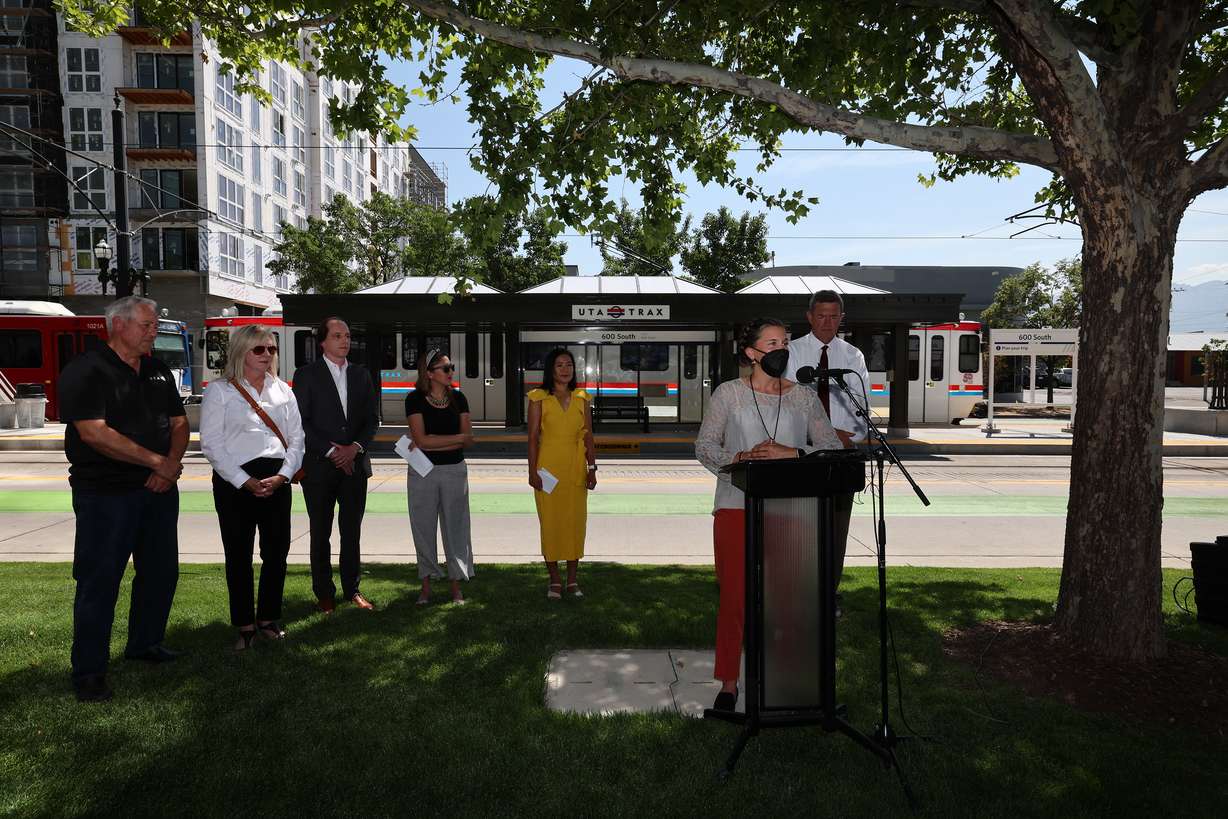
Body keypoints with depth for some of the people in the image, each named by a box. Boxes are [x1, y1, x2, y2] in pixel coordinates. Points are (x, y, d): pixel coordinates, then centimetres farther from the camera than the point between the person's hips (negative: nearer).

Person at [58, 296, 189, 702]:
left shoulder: (158, 372, 12)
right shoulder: (86, 371, -11)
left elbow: (178, 422, 12)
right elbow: (94, 433, -21)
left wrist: (172, 463, -8)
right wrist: (156, 461, -17)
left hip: (159, 490, 7)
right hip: (106, 494, -7)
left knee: (161, 572, 15)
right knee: (99, 581, 1)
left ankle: (145, 644, 33)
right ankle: (89, 672, 12)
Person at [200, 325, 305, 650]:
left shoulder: (282, 389, 12)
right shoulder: (220, 390, 1)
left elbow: (296, 437, 9)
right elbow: (211, 443, -6)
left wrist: (282, 476, -6)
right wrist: (245, 482, -12)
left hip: (277, 479, 3)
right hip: (235, 481, -3)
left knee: (277, 552, 6)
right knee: (239, 556, 4)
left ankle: (268, 618, 22)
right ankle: (245, 625, 16)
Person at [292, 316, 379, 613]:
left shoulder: (361, 374, 10)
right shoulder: (306, 375, -1)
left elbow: (372, 418, 9)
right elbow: (301, 422, -6)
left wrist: (356, 447, -7)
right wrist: (331, 451, -12)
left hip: (354, 464, 3)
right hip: (319, 466, -3)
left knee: (352, 532, 9)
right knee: (321, 533, 6)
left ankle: (352, 589, 21)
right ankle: (324, 594, 18)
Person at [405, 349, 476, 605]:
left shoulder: (458, 398, 4)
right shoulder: (415, 399, -6)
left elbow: (468, 441, -2)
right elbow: (421, 440, -15)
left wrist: (434, 443, -13)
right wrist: (458, 437, -11)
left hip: (455, 470, 2)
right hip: (422, 472, -2)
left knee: (455, 527, 5)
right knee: (424, 528, 6)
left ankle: (456, 586, 15)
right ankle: (426, 585, 19)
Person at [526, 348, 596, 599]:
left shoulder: (582, 399, 8)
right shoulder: (539, 398, 0)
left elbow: (588, 436, 9)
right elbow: (533, 436, -3)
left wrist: (592, 468, 3)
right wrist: (533, 471, -8)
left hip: (576, 468, 3)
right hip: (548, 466, -2)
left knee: (576, 522, 4)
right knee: (550, 522, 1)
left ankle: (572, 580, 17)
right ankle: (554, 581, 14)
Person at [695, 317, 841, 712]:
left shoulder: (803, 397, 9)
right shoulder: (729, 393, 4)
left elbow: (833, 446, 2)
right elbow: (704, 445, 2)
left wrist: (792, 453, -15)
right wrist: (741, 458, -16)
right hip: (737, 506, -1)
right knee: (734, 596, 3)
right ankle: (729, 683, 18)